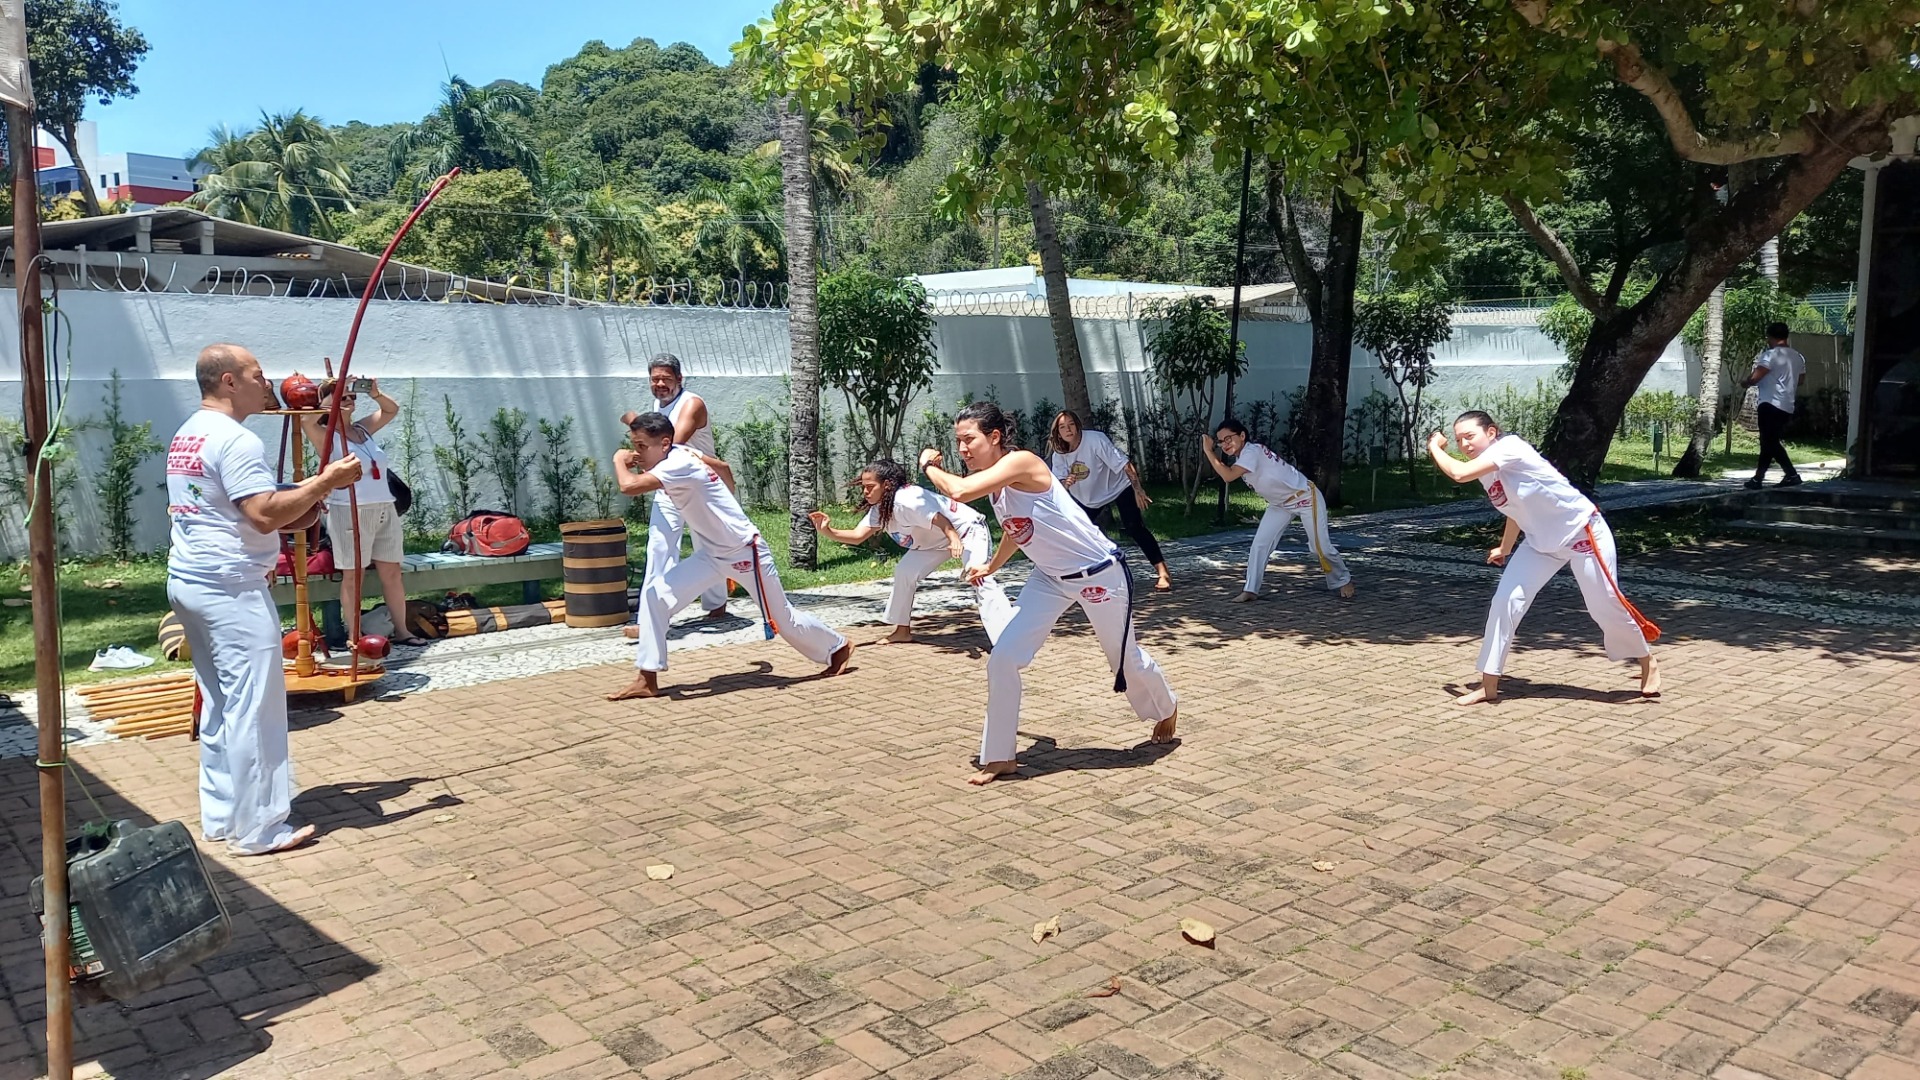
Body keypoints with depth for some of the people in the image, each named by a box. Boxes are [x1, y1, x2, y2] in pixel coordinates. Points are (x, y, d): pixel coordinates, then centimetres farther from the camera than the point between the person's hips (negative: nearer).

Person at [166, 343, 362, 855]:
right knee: (253, 708, -3)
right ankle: (258, 829, 2)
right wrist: (324, 482, -16)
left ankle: (220, 817, 24)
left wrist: (299, 499, 14)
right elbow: (265, 515, -24)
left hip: (188, 582, 10)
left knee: (219, 704, 16)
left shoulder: (186, 437, 15)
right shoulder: (235, 439, -16)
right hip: (231, 589, -10)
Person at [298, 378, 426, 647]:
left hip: (385, 510, 6)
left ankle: (401, 631, 18)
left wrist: (374, 394, 3)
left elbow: (392, 410, 22)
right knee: (354, 576, -1)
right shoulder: (327, 436, -4)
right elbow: (305, 420, -23)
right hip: (350, 512, -6)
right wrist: (333, 395, -15)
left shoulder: (363, 429, 14)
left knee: (392, 573, 10)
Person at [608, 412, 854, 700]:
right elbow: (723, 466, 15)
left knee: (782, 619, 9)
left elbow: (629, 486, -43)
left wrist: (619, 460, -22)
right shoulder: (680, 453, -2)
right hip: (712, 554, 8)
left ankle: (838, 648, 35)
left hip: (745, 552, -8)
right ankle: (647, 680, -3)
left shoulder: (677, 465, -29)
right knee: (655, 594, -7)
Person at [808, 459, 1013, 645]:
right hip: (935, 541, 10)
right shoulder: (879, 509, -3)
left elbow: (940, 520, -39)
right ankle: (903, 629, 23)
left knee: (980, 579, -26)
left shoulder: (905, 500, -31)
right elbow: (858, 536, -11)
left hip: (967, 530, -10)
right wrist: (828, 532, -26)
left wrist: (954, 540, -56)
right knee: (904, 573, 9)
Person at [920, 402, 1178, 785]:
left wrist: (929, 465, -23)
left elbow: (959, 492, -41)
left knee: (1125, 657, 14)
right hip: (1051, 579, 7)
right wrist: (991, 566, 16)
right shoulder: (993, 479, -1)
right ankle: (999, 757, 7)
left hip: (1100, 574, -7)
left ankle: (1166, 710, 47)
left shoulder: (1020, 462, -28)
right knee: (1003, 659, -5)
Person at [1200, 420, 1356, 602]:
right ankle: (1251, 590, 1)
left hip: (1306, 498, -8)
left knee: (1320, 547, -1)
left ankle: (1343, 581, 23)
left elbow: (1228, 476, -43)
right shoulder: (1241, 459, 0)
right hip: (1280, 504, 8)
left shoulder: (1252, 452, -30)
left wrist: (1208, 451, -40)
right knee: (1259, 544, -4)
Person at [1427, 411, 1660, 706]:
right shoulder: (1486, 472, -1)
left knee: (1605, 606, 2)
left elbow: (1459, 474, -40)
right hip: (1542, 541, 7)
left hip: (1581, 532, -7)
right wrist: (1505, 549, 25)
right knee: (1505, 601, -4)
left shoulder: (1509, 447, -26)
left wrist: (1435, 447, -23)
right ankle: (1489, 687, 2)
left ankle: (1648, 664, 31)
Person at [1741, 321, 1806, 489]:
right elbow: (1799, 381, 24)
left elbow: (1754, 378, -17)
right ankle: (1758, 477, 15)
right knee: (1769, 441, 13)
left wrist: (1744, 382, 3)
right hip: (1787, 407, 9)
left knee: (1770, 442, -8)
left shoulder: (1770, 355, -12)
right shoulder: (1798, 357, 15)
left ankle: (1792, 475, -16)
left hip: (1771, 405, -9)